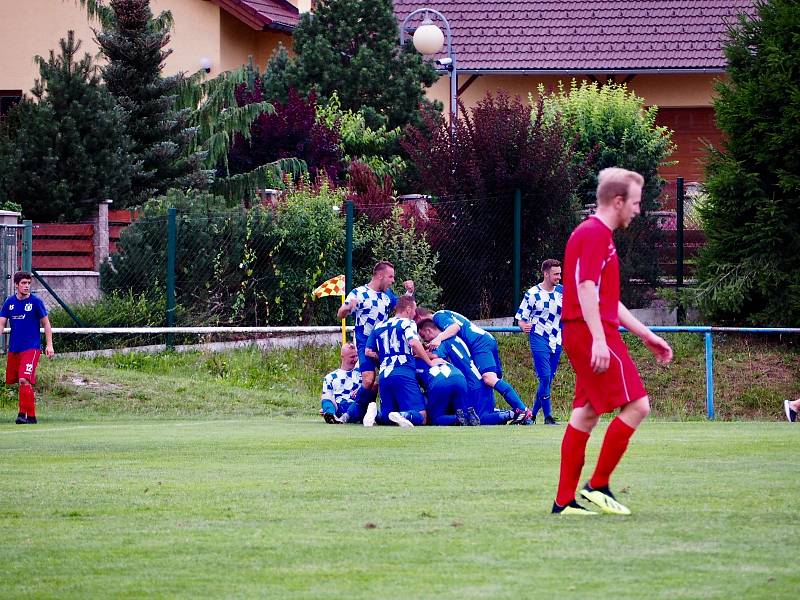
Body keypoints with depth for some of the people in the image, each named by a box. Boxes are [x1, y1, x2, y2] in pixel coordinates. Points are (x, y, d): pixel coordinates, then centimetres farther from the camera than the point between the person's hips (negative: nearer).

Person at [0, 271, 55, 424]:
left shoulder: (35, 301, -3)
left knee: (24, 380, -19)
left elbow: (46, 323, 2)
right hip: (14, 348, 5)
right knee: (14, 380, 7)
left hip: (31, 347, -5)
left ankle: (25, 414, -15)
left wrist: (49, 345, -4)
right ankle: (29, 414, 21)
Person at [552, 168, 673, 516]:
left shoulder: (599, 235, 22)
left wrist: (647, 336, 28)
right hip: (592, 333, -11)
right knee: (636, 405, -10)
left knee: (586, 415, 9)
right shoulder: (594, 234, -11)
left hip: (583, 338, 11)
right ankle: (598, 486, -7)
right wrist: (599, 338, -28)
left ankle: (564, 501, 9)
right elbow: (586, 287, -21)